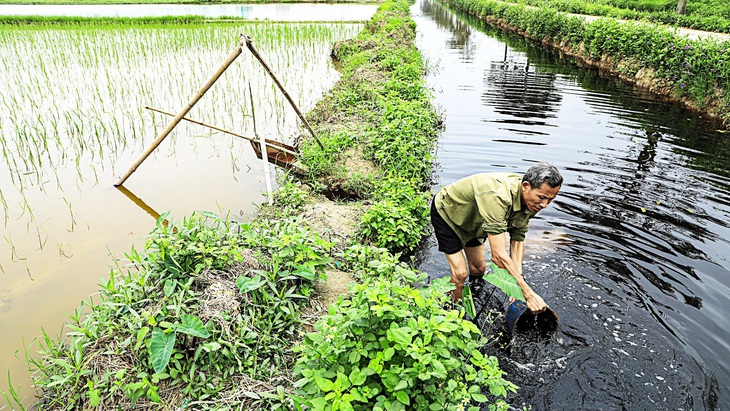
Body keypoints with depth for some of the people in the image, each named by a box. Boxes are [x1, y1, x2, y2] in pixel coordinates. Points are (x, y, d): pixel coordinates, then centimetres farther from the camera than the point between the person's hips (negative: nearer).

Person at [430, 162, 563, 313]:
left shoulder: (531, 201, -18)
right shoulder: (497, 196, -46)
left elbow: (517, 240, -10)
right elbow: (498, 255, -45)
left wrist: (517, 283, -21)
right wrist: (528, 293, -42)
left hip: (471, 218, 7)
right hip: (446, 212, -7)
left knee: (479, 268, 14)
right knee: (460, 272, -13)